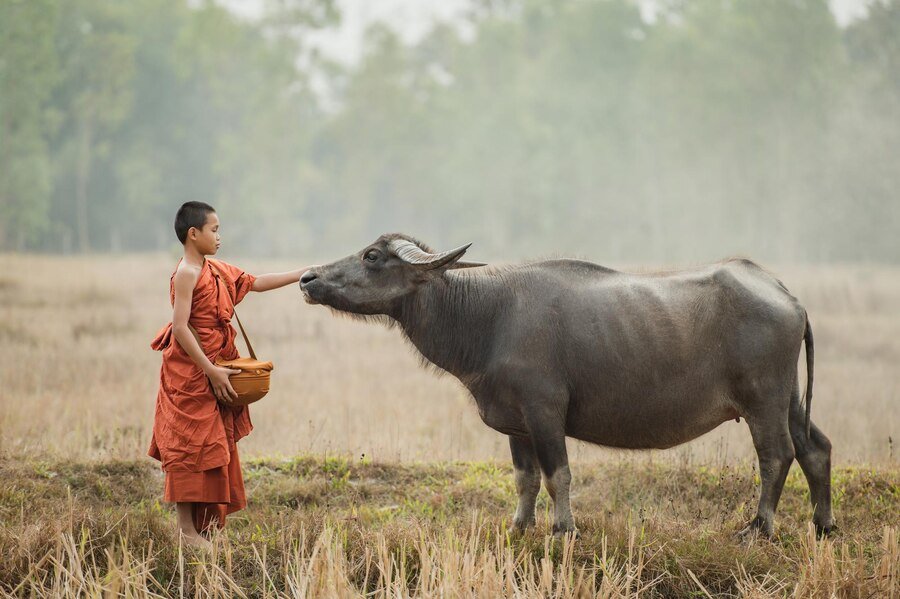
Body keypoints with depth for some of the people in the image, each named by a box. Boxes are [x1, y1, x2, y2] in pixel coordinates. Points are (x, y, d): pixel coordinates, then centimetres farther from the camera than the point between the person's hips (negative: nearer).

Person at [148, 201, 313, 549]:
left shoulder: (216, 271, 11)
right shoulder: (187, 274, -15)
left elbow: (255, 282, 22)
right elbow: (180, 328, -21)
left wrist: (303, 274, 17)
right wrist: (210, 370, -22)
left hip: (213, 370, 9)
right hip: (190, 373, -9)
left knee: (212, 448, 11)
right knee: (190, 445, -5)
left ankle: (199, 525, 17)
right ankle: (187, 530, -1)